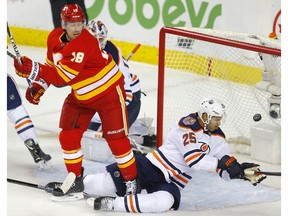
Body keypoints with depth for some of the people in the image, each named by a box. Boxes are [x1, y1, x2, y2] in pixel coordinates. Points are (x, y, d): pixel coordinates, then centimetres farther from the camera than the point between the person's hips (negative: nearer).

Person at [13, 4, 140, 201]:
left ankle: (132, 182, 8)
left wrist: (32, 69, -42)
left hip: (108, 92, -8)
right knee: (68, 137, 2)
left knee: (116, 139, -6)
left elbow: (61, 76, -37)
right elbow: (53, 65, 13)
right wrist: (38, 85, 4)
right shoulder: (55, 38, -7)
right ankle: (76, 182, 14)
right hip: (80, 96, 8)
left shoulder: (84, 44, -32)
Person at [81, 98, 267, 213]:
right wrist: (222, 162, -23)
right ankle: (82, 184, 18)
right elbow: (194, 160, -22)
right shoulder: (188, 125, -13)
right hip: (151, 167, -5)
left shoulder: (218, 138, 8)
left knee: (165, 202, -34)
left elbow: (226, 171, 9)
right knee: (100, 185, -18)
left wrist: (241, 172, -11)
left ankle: (111, 203, -23)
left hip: (173, 183, 5)